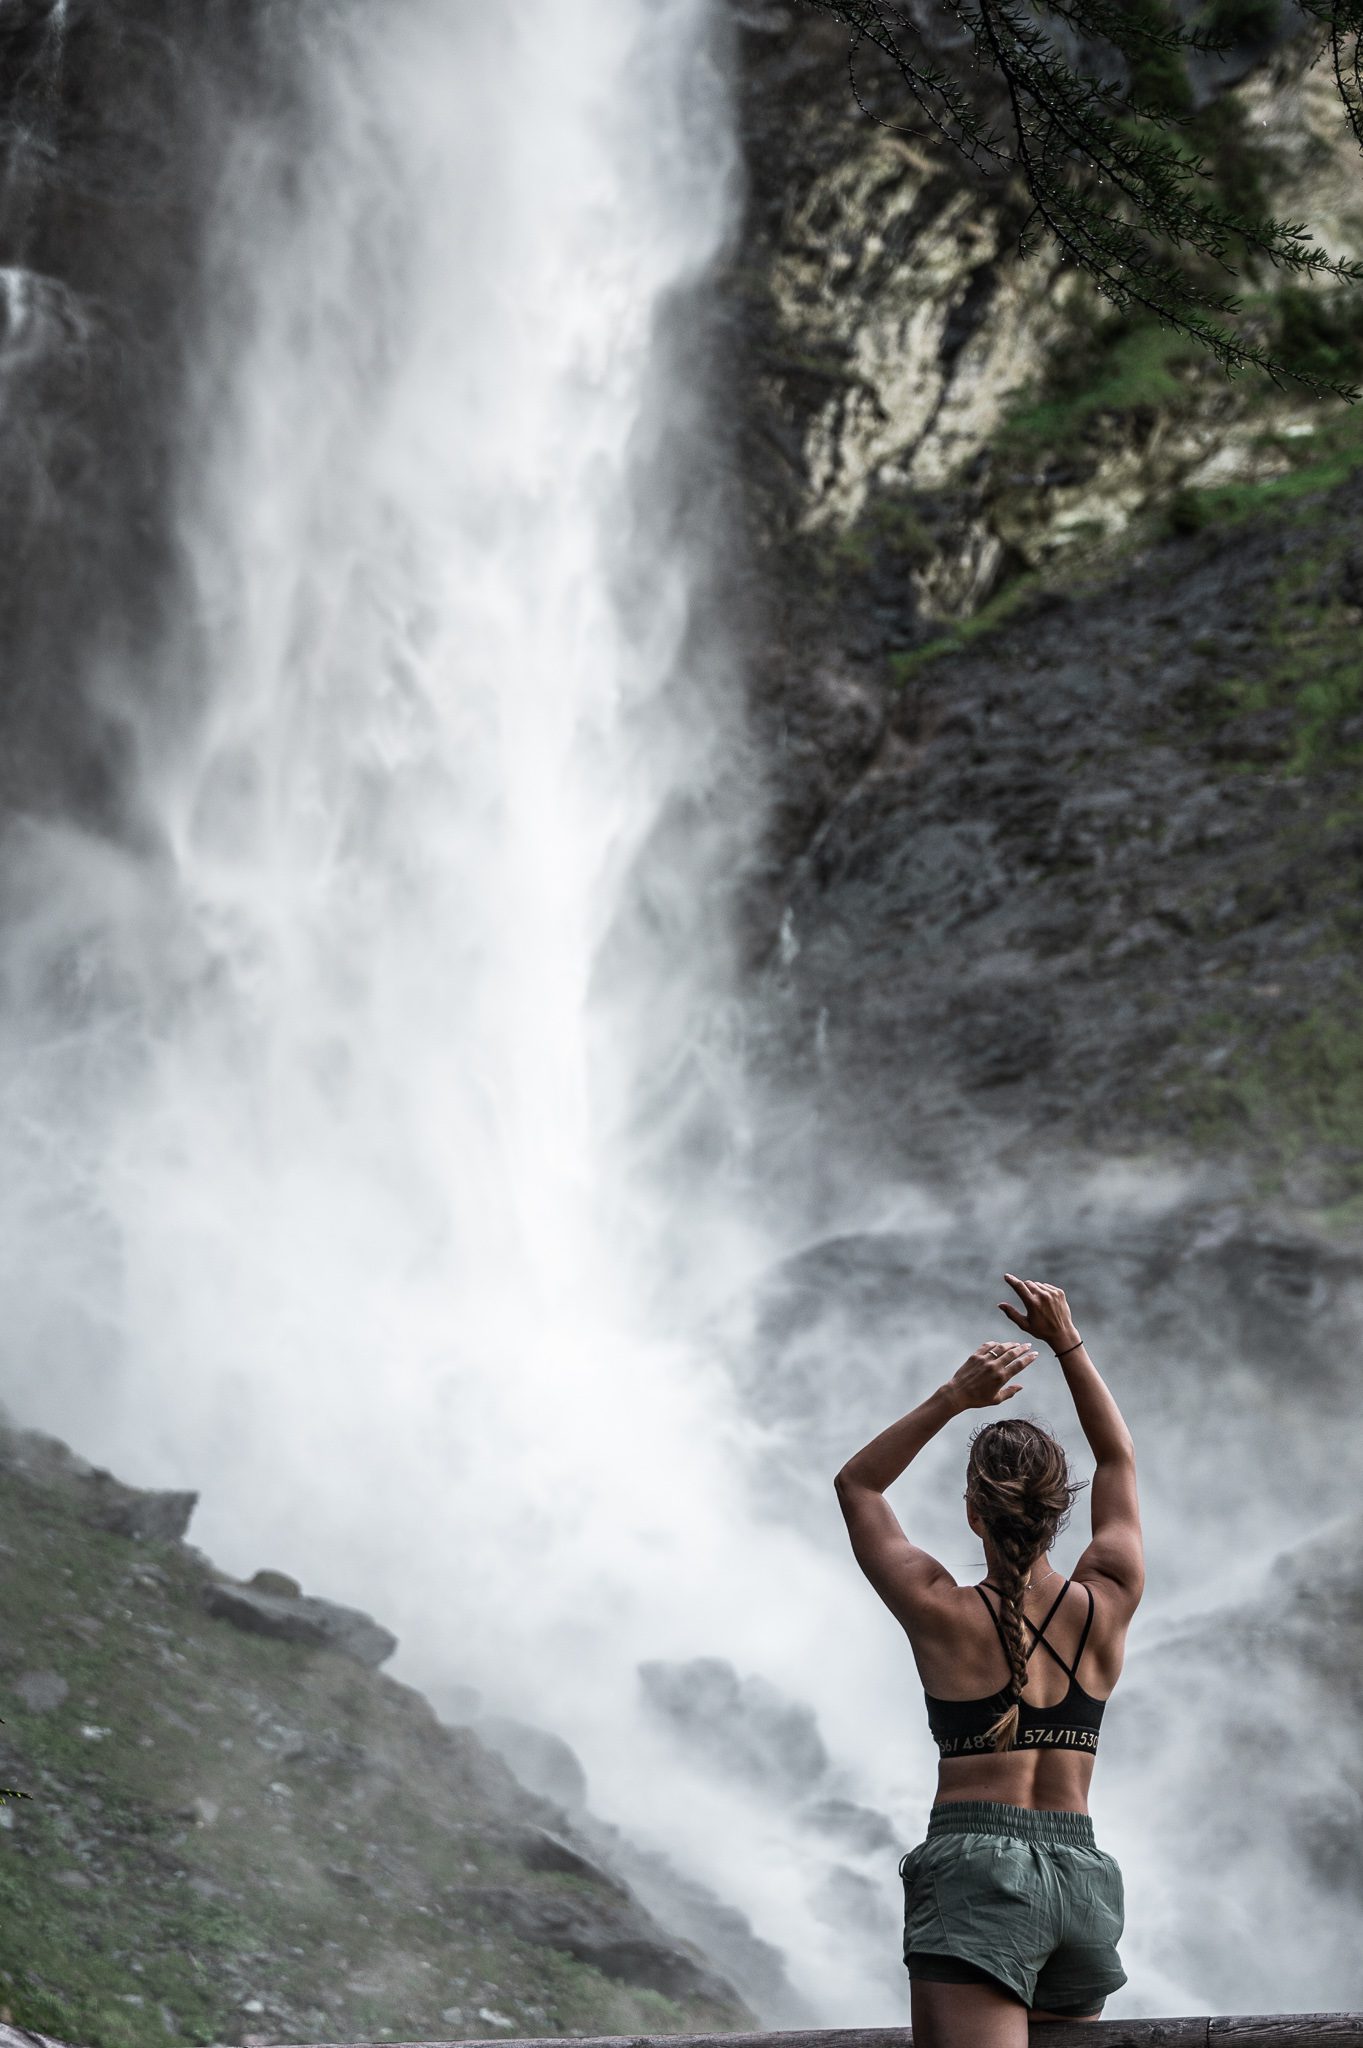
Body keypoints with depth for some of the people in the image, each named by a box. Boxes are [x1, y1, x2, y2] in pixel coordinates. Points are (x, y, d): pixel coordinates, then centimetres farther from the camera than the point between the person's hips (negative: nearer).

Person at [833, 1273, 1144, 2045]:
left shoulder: (943, 1614, -2)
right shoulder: (1108, 1606, 5)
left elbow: (857, 1484, 13)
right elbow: (1120, 1462, 22)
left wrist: (955, 1396, 3)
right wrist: (1069, 1343, 19)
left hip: (975, 1871, -5)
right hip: (1081, 1875, 5)